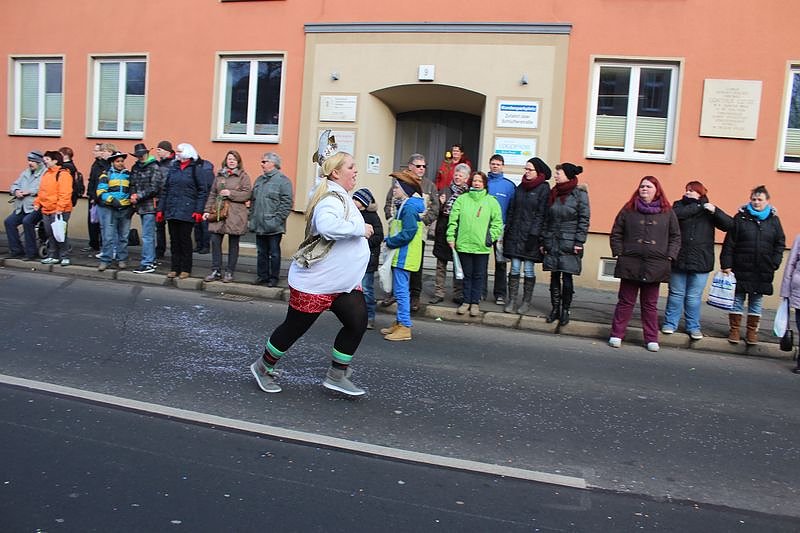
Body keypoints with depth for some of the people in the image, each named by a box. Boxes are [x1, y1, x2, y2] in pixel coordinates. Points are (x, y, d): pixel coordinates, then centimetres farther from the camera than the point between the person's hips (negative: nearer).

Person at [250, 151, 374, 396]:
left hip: (342, 283, 9)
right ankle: (263, 367, 27)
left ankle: (336, 376, 12)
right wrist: (360, 228, -29)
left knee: (357, 323, -1)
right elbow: (327, 227, -41)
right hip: (315, 283, -9)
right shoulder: (331, 199, -20)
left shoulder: (341, 198, 14)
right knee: (294, 328, 5)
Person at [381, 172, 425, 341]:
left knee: (401, 290, -8)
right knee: (400, 290, 15)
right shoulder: (405, 205, 15)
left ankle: (405, 327, -3)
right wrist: (390, 240, 6)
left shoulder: (409, 207, -16)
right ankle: (400, 323, 23)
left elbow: (408, 232, -23)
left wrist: (390, 242, -13)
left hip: (404, 256, -10)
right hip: (400, 255, 10)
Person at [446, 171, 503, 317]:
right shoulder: (462, 199, 5)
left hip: (482, 246, -1)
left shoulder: (491, 201, 2)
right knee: (467, 274, 10)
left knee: (479, 276, 6)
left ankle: (475, 302, 16)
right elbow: (453, 219, 5)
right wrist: (451, 237, -1)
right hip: (464, 244, 1)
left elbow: (497, 222, 3)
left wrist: (491, 237, -5)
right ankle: (466, 301, 20)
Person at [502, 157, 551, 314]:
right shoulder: (520, 187, 13)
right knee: (515, 268, 4)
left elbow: (541, 214, -8)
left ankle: (526, 302, 12)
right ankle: (512, 300, 8)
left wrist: (534, 235, -14)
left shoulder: (544, 189, -3)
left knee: (528, 269, 2)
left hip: (531, 235, -4)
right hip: (515, 234, 4)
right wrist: (507, 230, 8)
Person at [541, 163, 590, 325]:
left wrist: (579, 242, -11)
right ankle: (555, 309, 17)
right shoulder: (553, 193, 11)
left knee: (567, 278, -1)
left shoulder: (580, 193, -4)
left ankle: (565, 310, 11)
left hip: (569, 243, -4)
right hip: (553, 243, 5)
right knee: (554, 277, 7)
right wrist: (544, 241, 9)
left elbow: (584, 219, -5)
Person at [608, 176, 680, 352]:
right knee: (625, 302, 6)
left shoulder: (667, 212, 7)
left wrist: (669, 257, -2)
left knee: (650, 304, 9)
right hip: (630, 264, 0)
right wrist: (619, 253, -3)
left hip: (655, 266, 1)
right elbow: (616, 234, 7)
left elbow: (675, 237, 9)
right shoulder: (628, 210, 5)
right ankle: (616, 335, 12)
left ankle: (652, 339, 16)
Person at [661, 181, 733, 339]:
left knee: (694, 296, 7)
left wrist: (715, 211, -15)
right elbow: (675, 214, -18)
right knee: (676, 294, 8)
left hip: (700, 261, 0)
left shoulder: (709, 210, 7)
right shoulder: (680, 205, 6)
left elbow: (729, 224, -3)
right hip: (679, 259, 0)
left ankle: (693, 327, 18)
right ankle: (670, 323, 19)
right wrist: (698, 207, -14)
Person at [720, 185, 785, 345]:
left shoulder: (773, 220, 6)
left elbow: (780, 244, 9)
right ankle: (734, 330, 14)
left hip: (762, 272, 2)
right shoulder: (741, 217, -1)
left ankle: (752, 331, 19)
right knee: (737, 299, 4)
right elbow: (729, 243, -3)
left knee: (756, 301, 10)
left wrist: (774, 263, -3)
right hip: (741, 269, -2)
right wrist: (726, 264, -8)